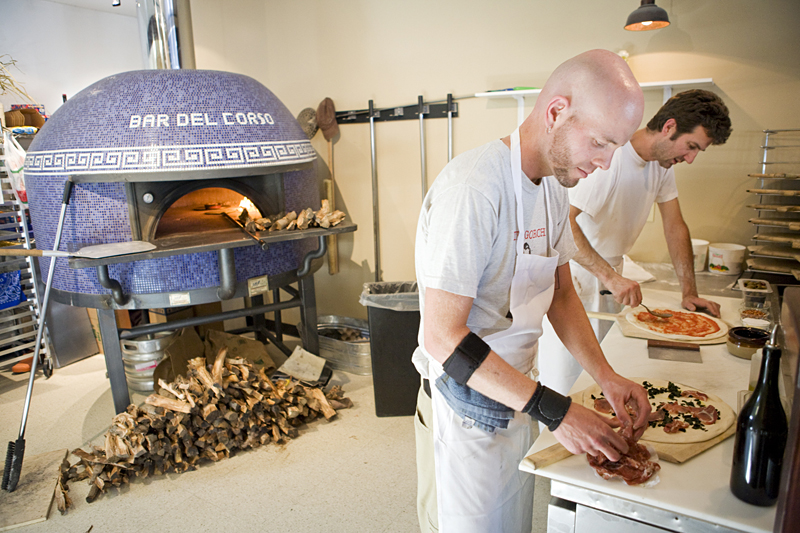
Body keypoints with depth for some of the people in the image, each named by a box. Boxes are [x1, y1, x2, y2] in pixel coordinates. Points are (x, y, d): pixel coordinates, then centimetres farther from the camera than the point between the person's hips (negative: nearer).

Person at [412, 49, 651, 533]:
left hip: (517, 398, 8)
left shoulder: (556, 184, 3)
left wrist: (605, 375, -1)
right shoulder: (474, 188, -27)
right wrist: (554, 410, -26)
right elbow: (443, 338, -29)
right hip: (468, 412, -8)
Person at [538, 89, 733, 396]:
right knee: (562, 380, -2)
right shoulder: (609, 155, -25)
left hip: (610, 277, 8)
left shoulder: (663, 162, 2)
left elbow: (675, 225, 9)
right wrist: (609, 276, -37)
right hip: (572, 274, -8)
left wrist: (689, 292, 2)